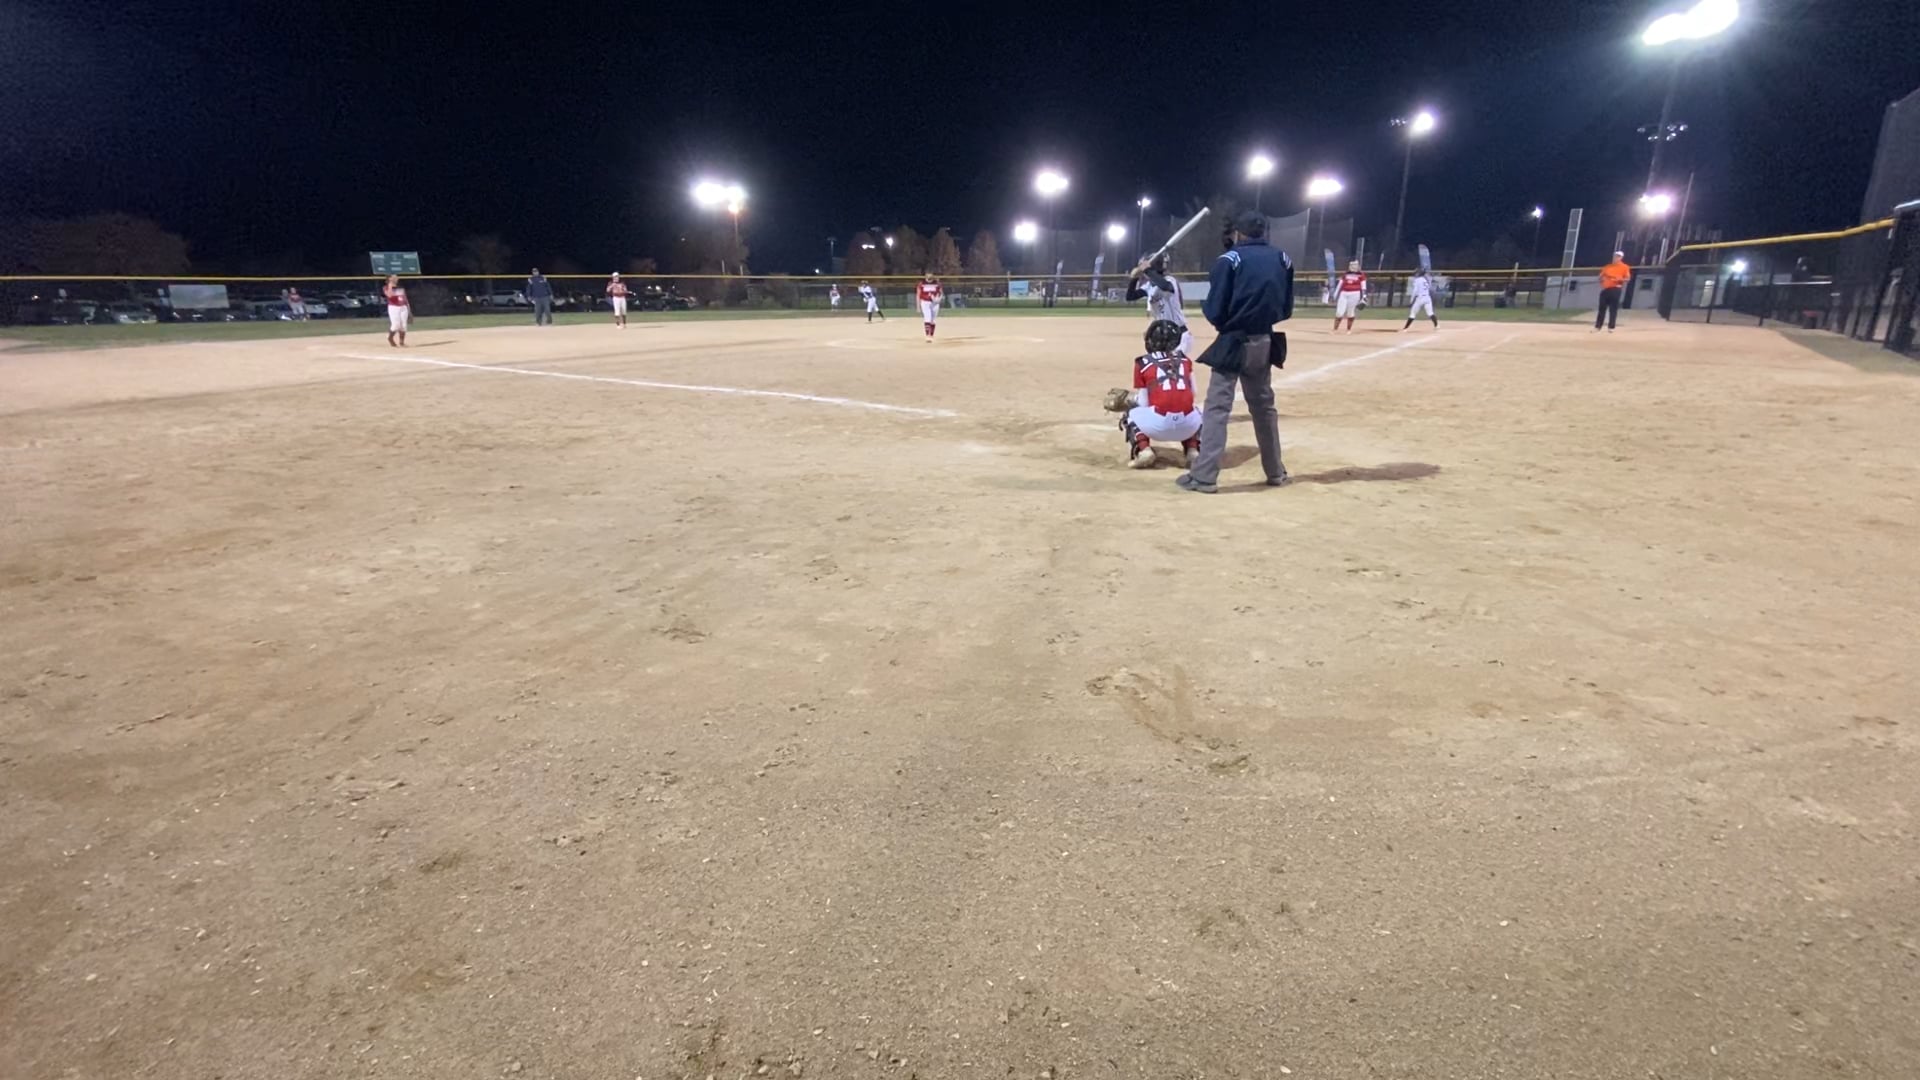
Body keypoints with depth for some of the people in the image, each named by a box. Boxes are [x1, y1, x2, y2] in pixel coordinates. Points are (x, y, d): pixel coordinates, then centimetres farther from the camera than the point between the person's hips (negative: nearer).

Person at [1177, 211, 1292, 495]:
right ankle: (1276, 472, 25)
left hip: (1235, 343, -5)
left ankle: (1204, 476, -8)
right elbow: (1287, 310, 8)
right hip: (1266, 343, 6)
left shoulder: (1230, 260, -9)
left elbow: (1215, 312, -12)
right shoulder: (1283, 260, 8)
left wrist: (1205, 306, 9)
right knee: (1264, 406, 17)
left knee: (1217, 408, -4)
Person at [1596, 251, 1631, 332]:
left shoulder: (1624, 267, 4)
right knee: (1602, 308, 3)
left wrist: (1621, 279, -19)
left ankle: (1611, 327, -3)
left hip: (1615, 289, -4)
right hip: (1605, 289, 4)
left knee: (1613, 309, -5)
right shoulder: (1607, 266, 16)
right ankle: (1597, 327, 6)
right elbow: (1601, 276, 22)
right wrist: (1601, 280, 0)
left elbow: (1628, 278, 0)